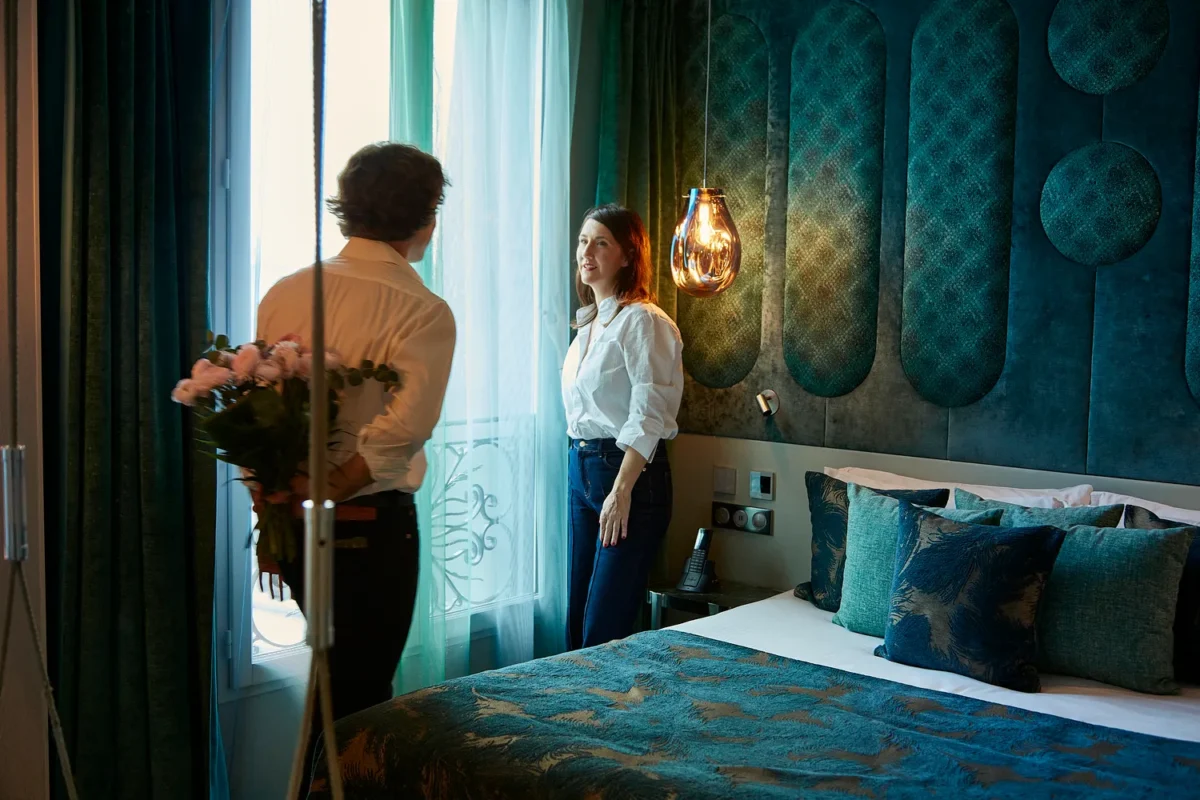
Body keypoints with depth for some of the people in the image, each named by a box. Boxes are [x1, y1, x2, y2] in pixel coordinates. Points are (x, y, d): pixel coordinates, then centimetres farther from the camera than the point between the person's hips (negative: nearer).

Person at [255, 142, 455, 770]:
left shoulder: (286, 292, 2)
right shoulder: (423, 312, -14)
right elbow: (403, 430, -25)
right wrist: (324, 494, -16)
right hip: (371, 525, -6)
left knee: (339, 677, 24)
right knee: (360, 697, 9)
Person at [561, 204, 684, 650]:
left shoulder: (643, 321, -11)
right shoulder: (588, 324, 15)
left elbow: (648, 416, -17)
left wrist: (622, 491, -21)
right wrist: (581, 465, 13)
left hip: (632, 471, -9)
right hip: (582, 467, 9)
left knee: (605, 629, -5)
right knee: (577, 619, 12)